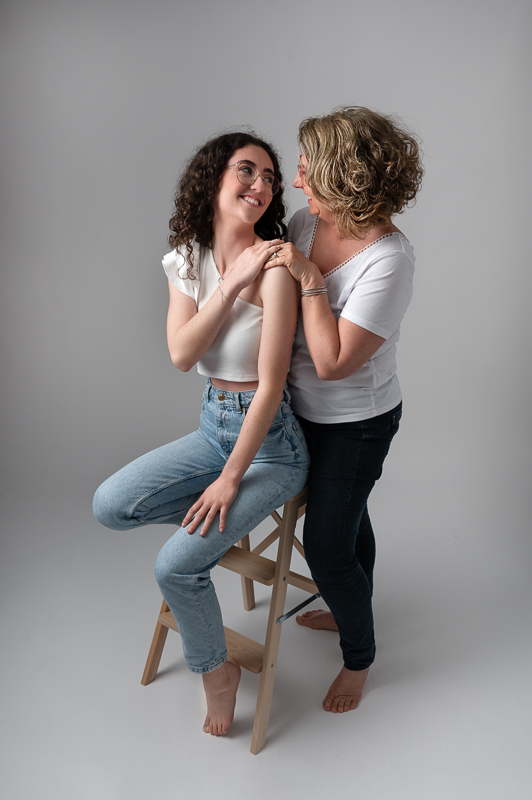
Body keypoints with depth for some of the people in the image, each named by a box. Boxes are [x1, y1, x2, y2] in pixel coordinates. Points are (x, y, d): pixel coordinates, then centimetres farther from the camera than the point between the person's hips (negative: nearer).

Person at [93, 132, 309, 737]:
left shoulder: (273, 266, -19)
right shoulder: (186, 261, 2)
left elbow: (271, 384, -20)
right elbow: (181, 354, -11)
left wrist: (230, 479, -16)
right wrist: (233, 283, -20)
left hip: (271, 441, -6)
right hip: (212, 427, 6)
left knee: (175, 566, -13)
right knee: (110, 506, -4)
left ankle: (215, 670, 17)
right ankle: (221, 519, 16)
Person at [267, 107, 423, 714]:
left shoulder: (388, 259, -28)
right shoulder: (306, 224, -6)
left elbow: (332, 362, -31)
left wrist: (309, 278, -28)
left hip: (356, 424, -7)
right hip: (309, 410, 7)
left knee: (327, 546, 3)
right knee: (345, 518, 26)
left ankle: (359, 655, 31)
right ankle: (351, 611, 52)